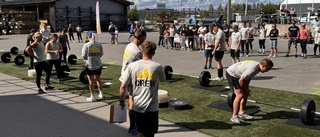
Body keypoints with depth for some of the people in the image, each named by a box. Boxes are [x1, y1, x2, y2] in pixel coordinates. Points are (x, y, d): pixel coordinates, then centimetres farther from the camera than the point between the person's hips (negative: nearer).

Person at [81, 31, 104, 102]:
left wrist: (87, 58, 8)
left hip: (90, 65, -4)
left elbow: (84, 56, -13)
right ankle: (101, 94, 29)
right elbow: (101, 54, 4)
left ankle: (92, 97, 13)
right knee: (98, 79, 21)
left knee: (91, 81, 7)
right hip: (98, 65, 4)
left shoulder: (86, 45, -14)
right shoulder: (99, 44, -3)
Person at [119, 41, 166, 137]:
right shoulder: (157, 67, -9)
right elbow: (162, 79, 12)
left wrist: (122, 101, 7)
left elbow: (123, 86, -6)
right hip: (152, 107, -2)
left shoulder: (132, 66, -7)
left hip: (137, 106, 3)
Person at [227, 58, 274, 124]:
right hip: (231, 74, -10)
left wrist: (246, 88, 10)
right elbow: (241, 80, -24)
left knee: (246, 94, 12)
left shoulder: (257, 65, -1)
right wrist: (245, 89, -9)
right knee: (240, 95, -16)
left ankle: (241, 113, 23)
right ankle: (234, 117, -9)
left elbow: (249, 78, 13)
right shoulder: (253, 69, -31)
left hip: (237, 75, 10)